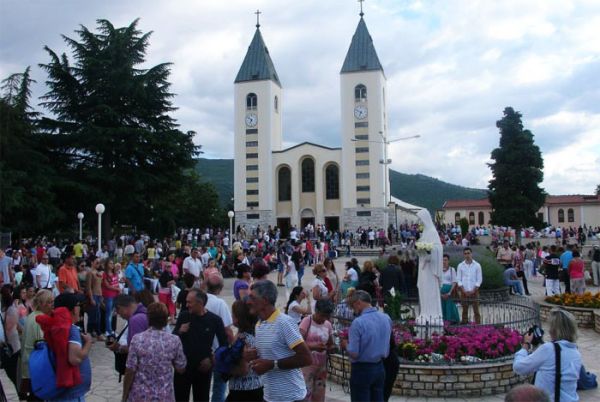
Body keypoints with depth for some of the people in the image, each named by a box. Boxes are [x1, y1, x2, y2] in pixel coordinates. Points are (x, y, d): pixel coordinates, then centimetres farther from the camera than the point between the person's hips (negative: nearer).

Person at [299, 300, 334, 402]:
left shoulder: (328, 325, 5)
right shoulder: (306, 321, -10)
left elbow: (330, 345, 13)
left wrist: (332, 348, -11)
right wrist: (313, 346, -30)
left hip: (322, 365, 5)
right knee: (306, 394, -6)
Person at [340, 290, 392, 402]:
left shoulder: (358, 322, -21)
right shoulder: (387, 319, 1)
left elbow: (353, 353, -20)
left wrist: (345, 345, -2)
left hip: (362, 370, -6)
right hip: (380, 368, 6)